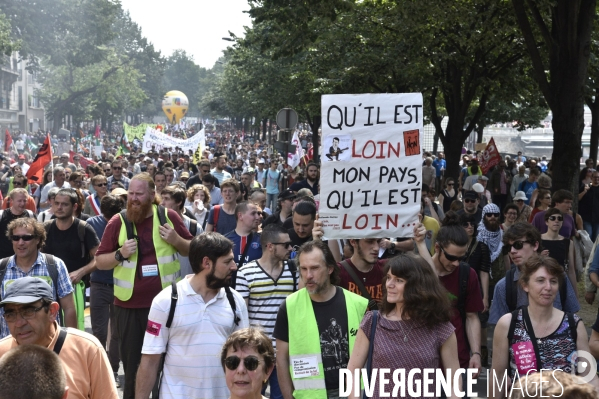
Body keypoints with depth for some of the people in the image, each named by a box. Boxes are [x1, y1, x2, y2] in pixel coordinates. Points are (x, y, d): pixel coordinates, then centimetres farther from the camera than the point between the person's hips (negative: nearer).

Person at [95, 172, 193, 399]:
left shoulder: (169, 217, -1)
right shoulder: (117, 222, -2)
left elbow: (191, 250, 7)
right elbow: (100, 262, 2)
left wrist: (176, 240, -13)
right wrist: (120, 254, -16)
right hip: (129, 304, 0)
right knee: (131, 361, 10)